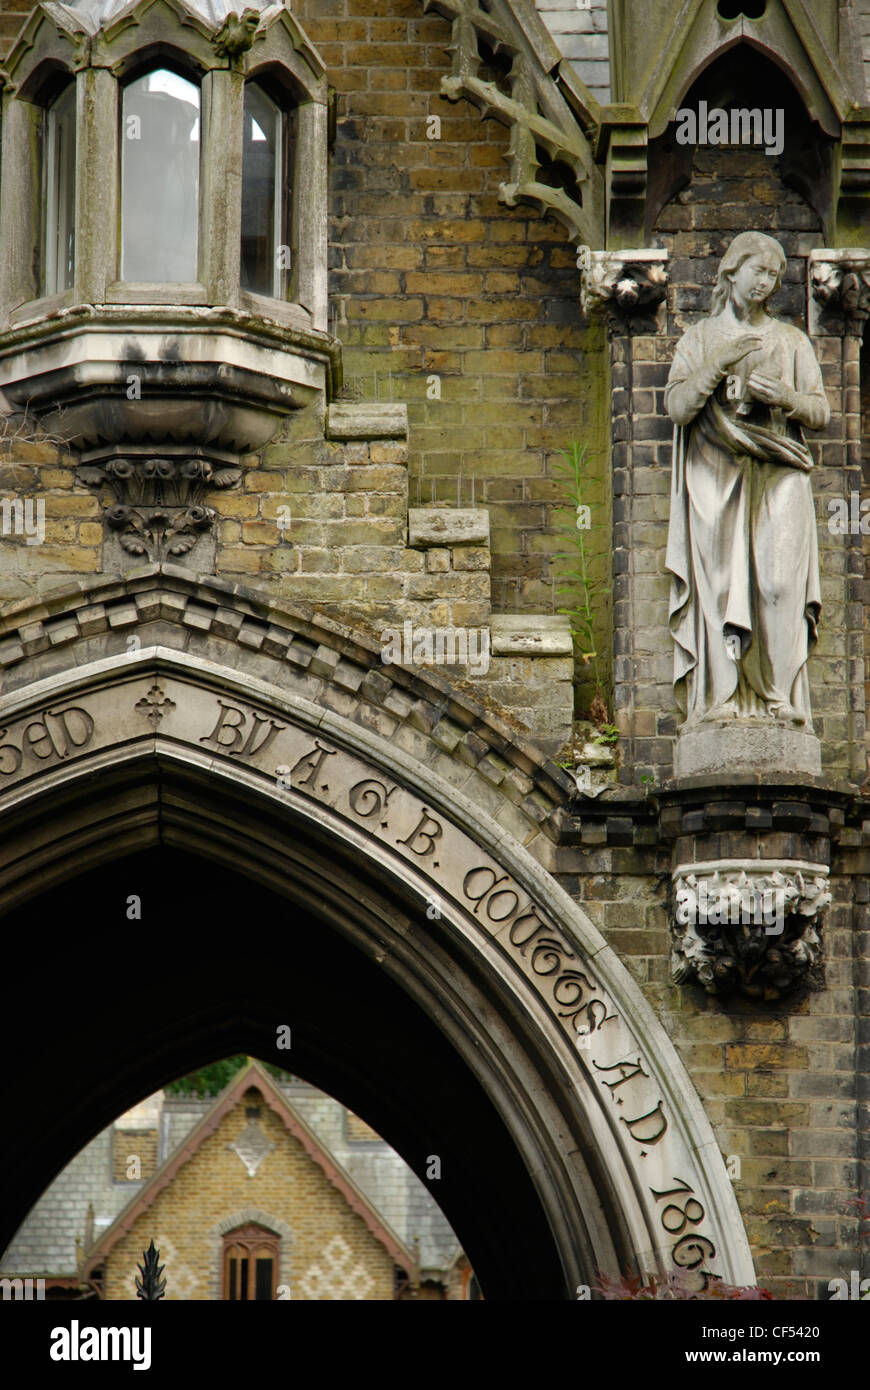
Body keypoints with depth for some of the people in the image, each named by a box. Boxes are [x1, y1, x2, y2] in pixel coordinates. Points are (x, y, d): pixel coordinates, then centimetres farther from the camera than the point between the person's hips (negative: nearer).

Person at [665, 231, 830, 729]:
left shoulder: (792, 342, 15)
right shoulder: (700, 339, 12)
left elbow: (821, 411, 10)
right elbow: (678, 407, 0)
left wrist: (783, 395, -8)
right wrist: (719, 364, -12)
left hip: (778, 480, 0)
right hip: (716, 479, 0)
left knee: (778, 580, -14)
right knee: (719, 584, -10)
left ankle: (780, 697, -13)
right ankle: (722, 698, -10)